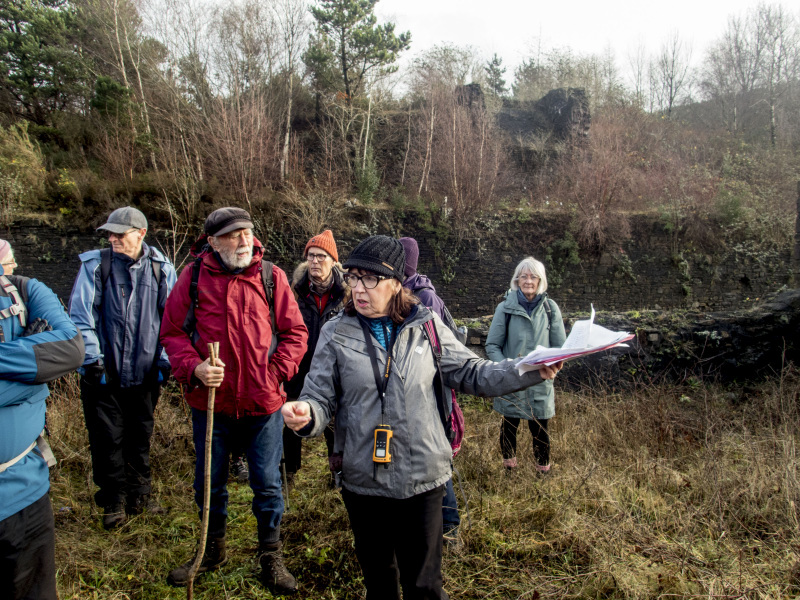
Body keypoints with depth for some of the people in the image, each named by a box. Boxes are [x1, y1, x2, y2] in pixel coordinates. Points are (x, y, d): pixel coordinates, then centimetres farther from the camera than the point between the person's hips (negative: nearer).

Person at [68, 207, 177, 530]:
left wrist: (164, 361, 1)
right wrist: (92, 360, -9)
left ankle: (139, 496, 33)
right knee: (107, 439, 8)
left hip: (145, 373, 2)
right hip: (104, 373, -1)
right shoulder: (95, 265, -5)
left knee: (140, 438, 15)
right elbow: (80, 317, -4)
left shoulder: (161, 269, -1)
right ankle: (114, 501, 27)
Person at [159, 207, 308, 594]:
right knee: (209, 482, 19)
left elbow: (295, 332, 1)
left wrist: (276, 372, -10)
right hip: (210, 401, 1)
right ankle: (213, 550, 44)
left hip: (263, 403, -1)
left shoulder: (271, 276, -3)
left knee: (267, 483, 10)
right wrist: (193, 367, -15)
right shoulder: (194, 276, -4)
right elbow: (172, 331, 1)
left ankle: (271, 557, 31)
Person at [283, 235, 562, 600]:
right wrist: (306, 414, -27)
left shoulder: (425, 326, -3)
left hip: (423, 480, 0)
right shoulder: (336, 334, -4)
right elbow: (321, 398, -4)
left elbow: (471, 373, 2)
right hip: (363, 482, 1)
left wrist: (529, 371, -10)